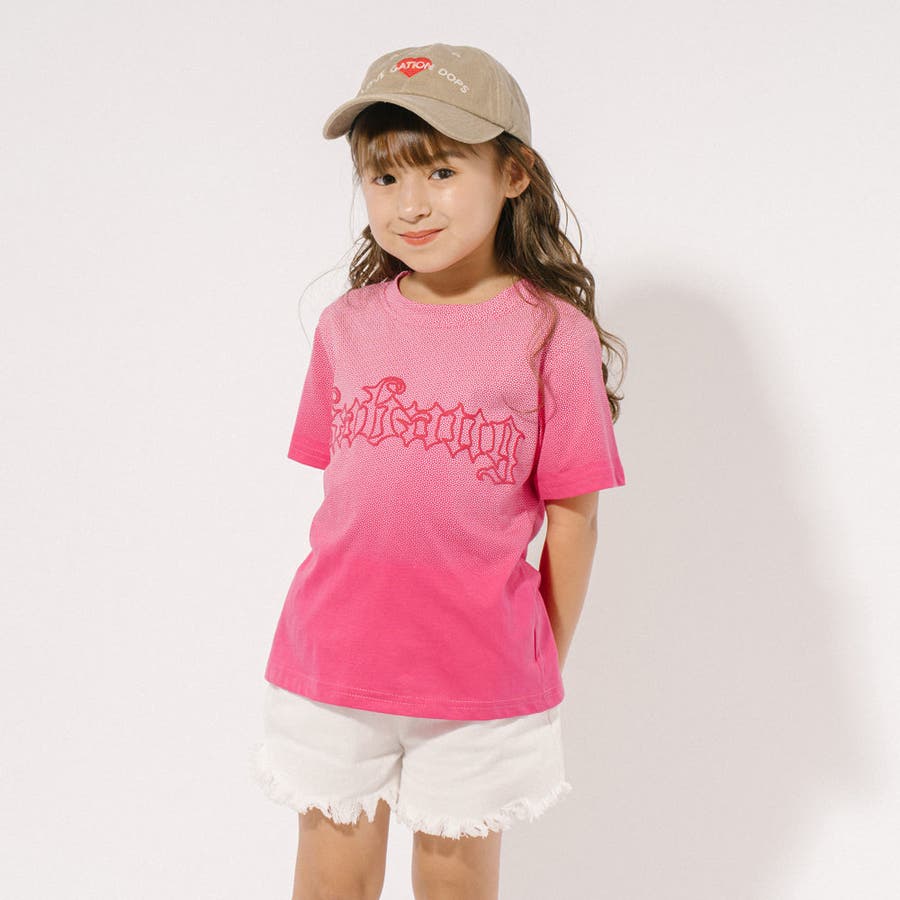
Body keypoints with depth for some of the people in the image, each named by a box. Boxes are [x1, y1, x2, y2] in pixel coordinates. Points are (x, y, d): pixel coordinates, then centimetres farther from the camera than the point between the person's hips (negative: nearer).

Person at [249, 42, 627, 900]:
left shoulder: (552, 332, -11)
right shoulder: (346, 324, -1)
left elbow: (572, 514, -5)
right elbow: (339, 486, 9)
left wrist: (547, 664, 2)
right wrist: (343, 616, 10)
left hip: (481, 681, -2)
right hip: (333, 665, 3)